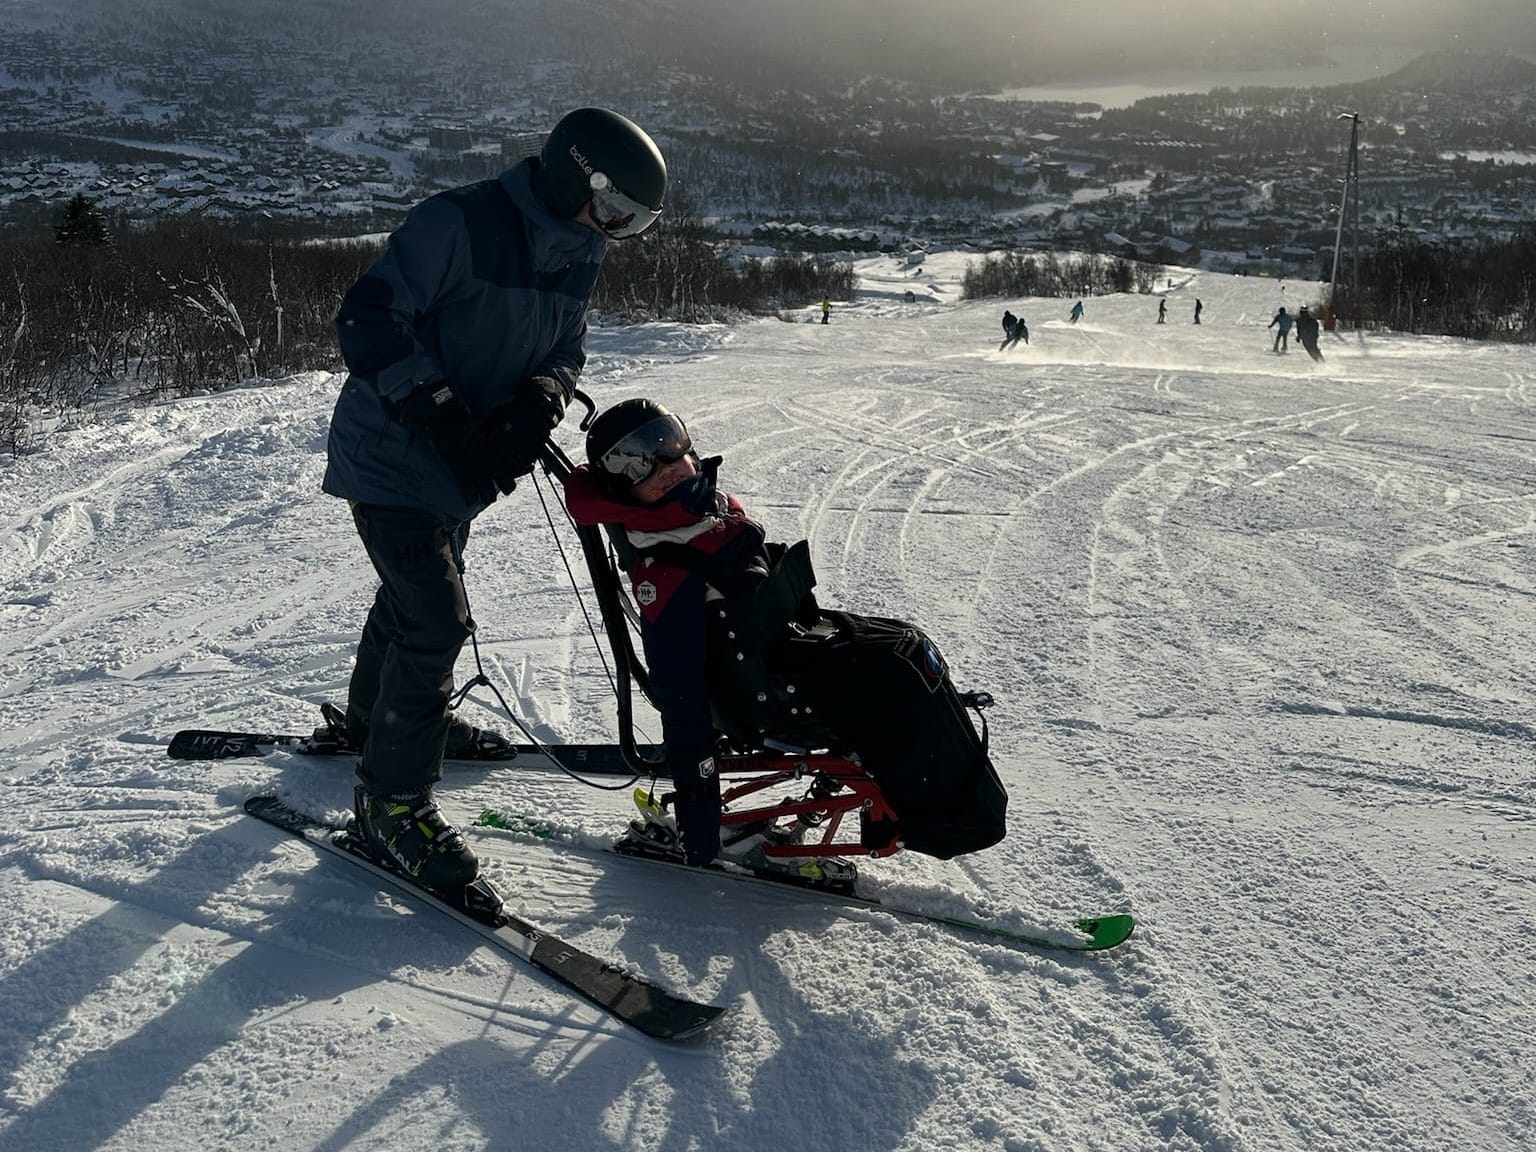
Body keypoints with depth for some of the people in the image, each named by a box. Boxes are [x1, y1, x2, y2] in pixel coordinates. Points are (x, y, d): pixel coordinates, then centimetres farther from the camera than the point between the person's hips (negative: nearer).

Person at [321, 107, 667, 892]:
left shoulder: (575, 255, 1)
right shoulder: (457, 224, -25)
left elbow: (565, 349, 7)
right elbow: (369, 319, -26)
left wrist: (543, 398, -16)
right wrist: (445, 416, -33)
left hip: (461, 470, 9)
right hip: (393, 458, -8)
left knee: (415, 598, 25)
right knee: (435, 621, -13)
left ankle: (374, 717, 51)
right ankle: (393, 800, 2)